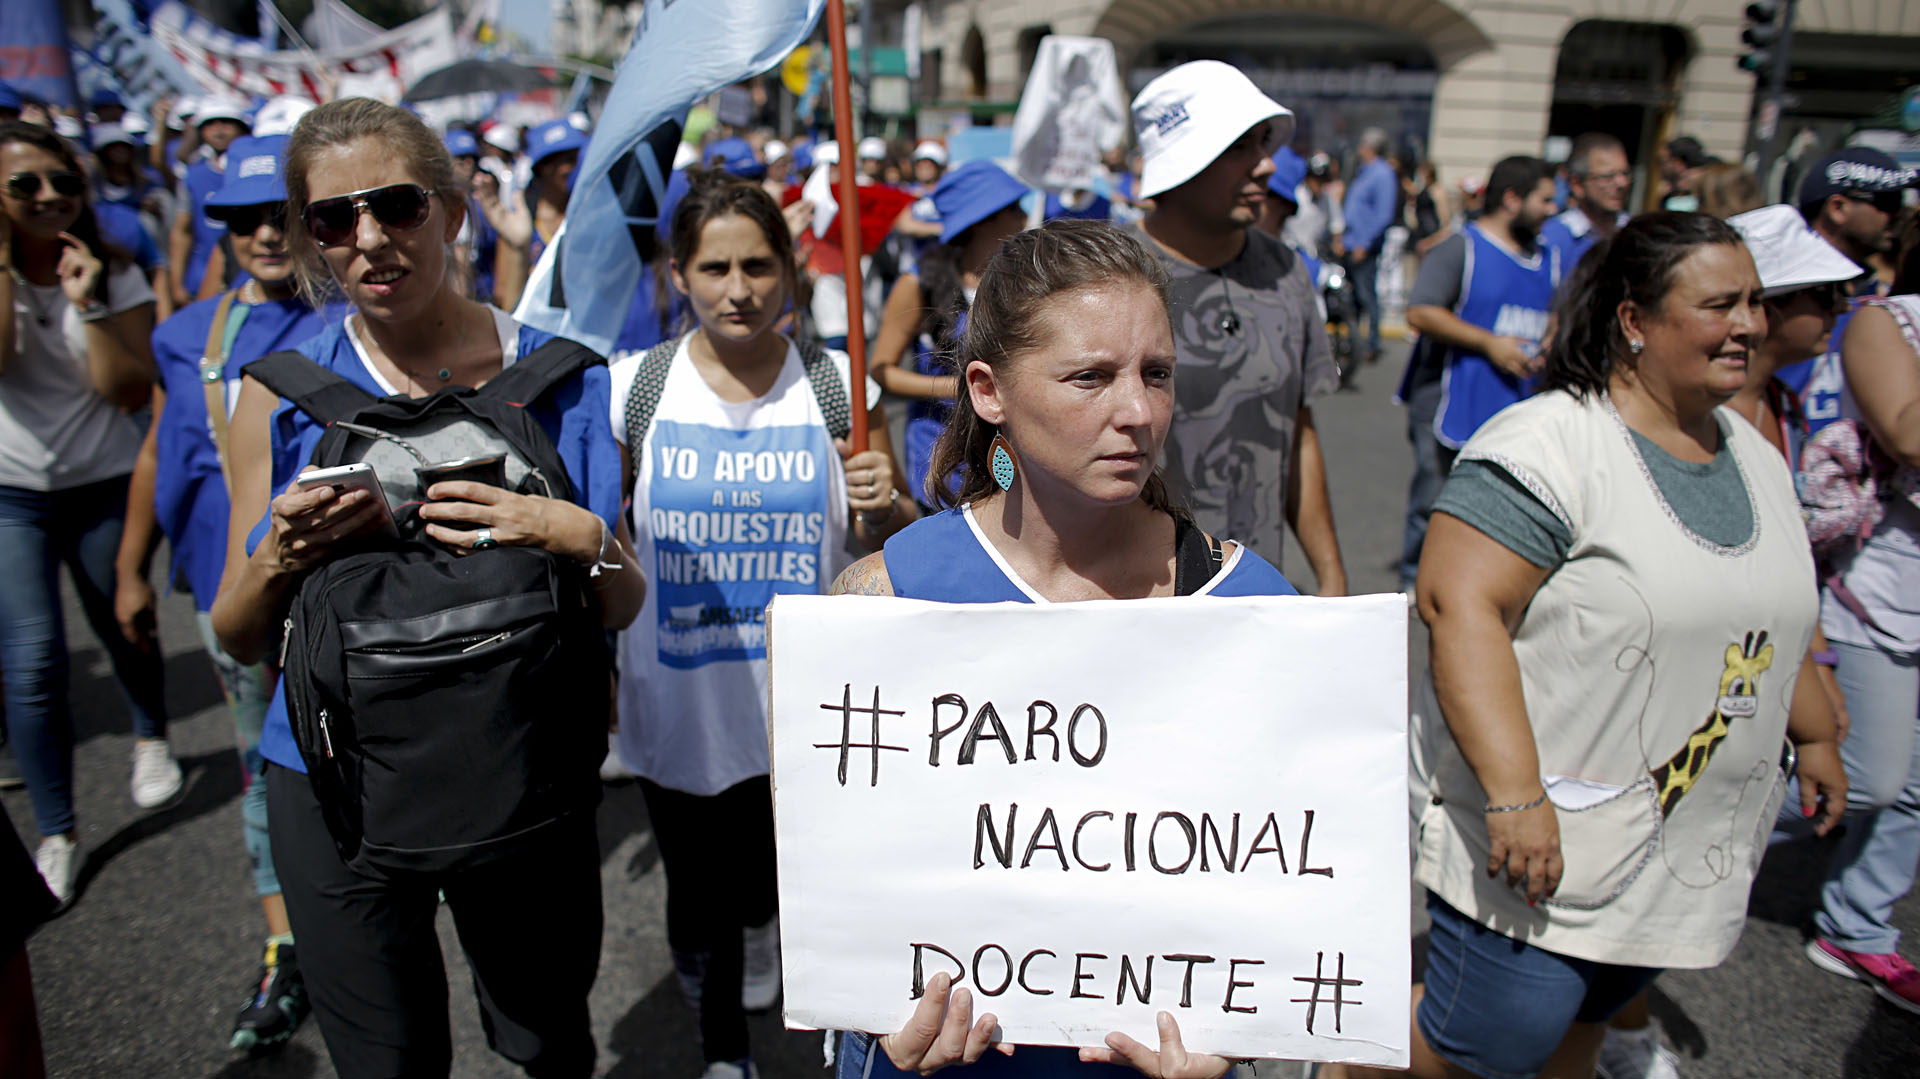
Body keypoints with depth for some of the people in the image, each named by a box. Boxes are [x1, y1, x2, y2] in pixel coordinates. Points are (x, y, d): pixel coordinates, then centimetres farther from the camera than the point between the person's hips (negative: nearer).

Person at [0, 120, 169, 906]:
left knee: (122, 629, 13)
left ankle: (150, 738, 45)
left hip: (104, 485, 1)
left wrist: (87, 305, -21)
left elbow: (130, 391, -12)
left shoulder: (115, 276, -3)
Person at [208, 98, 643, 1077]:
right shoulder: (283, 391, -4)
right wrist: (280, 560, -20)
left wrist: (580, 538, -24)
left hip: (524, 772, 0)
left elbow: (623, 610, -3)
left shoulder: (557, 376, -6)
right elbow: (239, 640, 0)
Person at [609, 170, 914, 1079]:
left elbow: (895, 540, 3)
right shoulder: (634, 387, -4)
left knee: (766, 882, 12)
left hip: (801, 704, 0)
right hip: (675, 703, 1)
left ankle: (758, 921, 51)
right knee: (696, 895, 15)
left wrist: (884, 506, -18)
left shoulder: (836, 385, -4)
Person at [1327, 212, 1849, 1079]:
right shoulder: (1550, 445, -19)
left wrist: (1813, 735, 28)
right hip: (1548, 833, -8)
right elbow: (1458, 602, -28)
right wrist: (1515, 793, -32)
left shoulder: (1755, 458, 10)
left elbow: (1767, 620, 23)